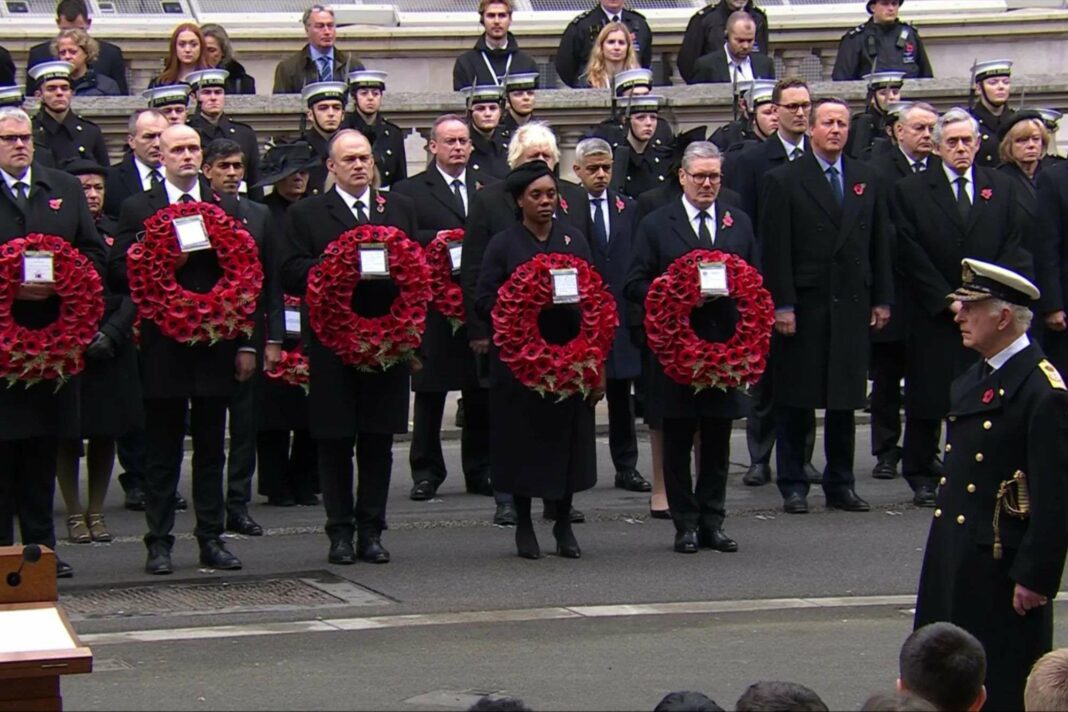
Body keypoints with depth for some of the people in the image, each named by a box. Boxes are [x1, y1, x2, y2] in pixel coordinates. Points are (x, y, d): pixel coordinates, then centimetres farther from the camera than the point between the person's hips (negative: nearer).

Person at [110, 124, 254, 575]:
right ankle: (159, 542, 8)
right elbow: (119, 275, -2)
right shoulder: (138, 209, 4)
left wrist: (246, 345, 2)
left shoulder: (226, 209, 9)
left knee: (211, 448, 7)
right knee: (162, 450, 4)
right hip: (162, 346, -2)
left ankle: (211, 539, 13)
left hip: (215, 345, 2)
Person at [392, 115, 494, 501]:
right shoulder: (409, 191, 4)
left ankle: (481, 470, 14)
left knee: (482, 395, 6)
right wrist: (438, 239, -19)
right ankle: (426, 472, 8)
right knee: (429, 393, 1)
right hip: (432, 306, -3)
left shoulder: (491, 189, 15)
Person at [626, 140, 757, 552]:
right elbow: (636, 286, -1)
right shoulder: (656, 225, 3)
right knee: (677, 442, 2)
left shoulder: (739, 224, 12)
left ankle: (711, 523, 15)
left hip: (725, 345, 3)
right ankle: (686, 525, 9)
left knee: (717, 442, 7)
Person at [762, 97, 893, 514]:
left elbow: (880, 245, 13)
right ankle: (793, 486, 9)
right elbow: (776, 250, -6)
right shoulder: (784, 181, -2)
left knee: (846, 399, 7)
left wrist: (882, 300, 7)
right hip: (803, 307, -4)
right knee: (795, 400, 2)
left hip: (852, 307, 4)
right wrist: (782, 305, -12)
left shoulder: (868, 181, 11)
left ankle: (840, 484, 15)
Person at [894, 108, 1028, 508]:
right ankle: (922, 476, 10)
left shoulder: (1000, 189, 11)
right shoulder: (911, 191, 3)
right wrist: (948, 301, -9)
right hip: (932, 317, -2)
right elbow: (911, 257, -3)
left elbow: (1012, 250, 7)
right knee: (927, 399, 1)